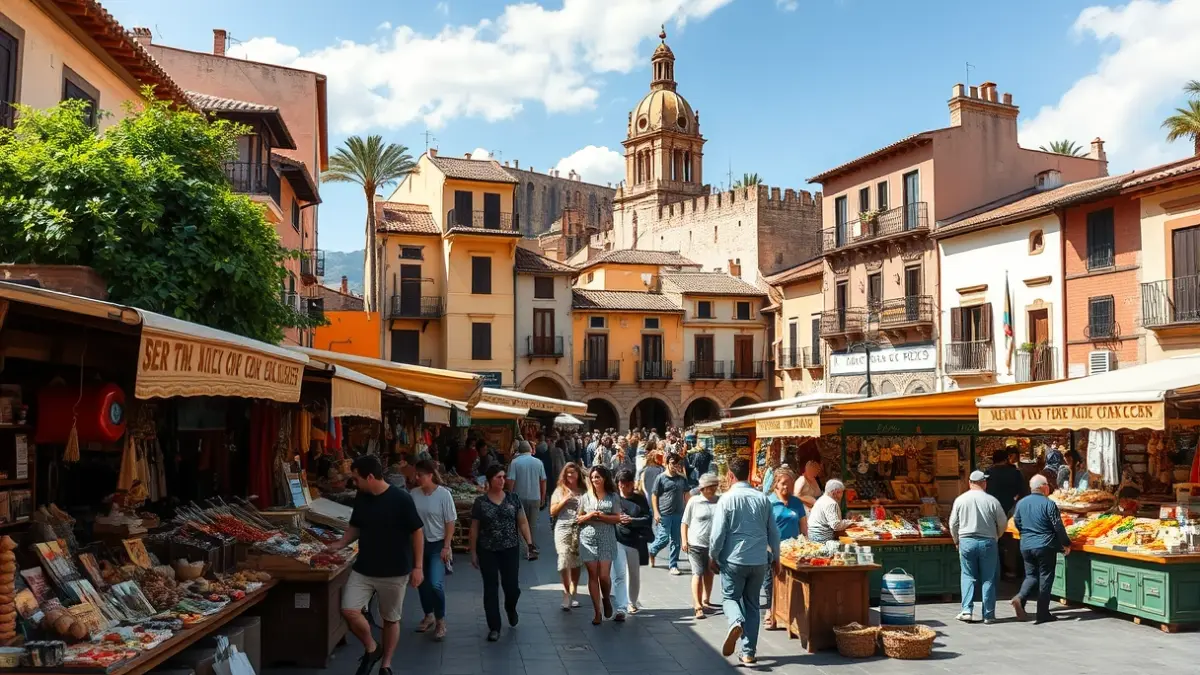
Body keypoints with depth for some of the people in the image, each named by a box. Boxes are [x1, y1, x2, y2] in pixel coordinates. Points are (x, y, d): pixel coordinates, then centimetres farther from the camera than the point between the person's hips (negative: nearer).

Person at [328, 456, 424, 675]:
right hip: (363, 569, 5)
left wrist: (418, 567, -12)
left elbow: (417, 532, -11)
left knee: (391, 619, 8)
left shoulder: (401, 499, -16)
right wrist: (340, 544, 0)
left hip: (394, 572, -5)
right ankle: (371, 649, 16)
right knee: (349, 611, -9)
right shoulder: (361, 498, 1)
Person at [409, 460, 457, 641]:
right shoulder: (414, 494, -3)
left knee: (436, 584, -13)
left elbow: (450, 523, -10)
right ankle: (429, 616, 35)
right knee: (422, 583, 13)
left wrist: (446, 547, -13)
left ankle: (440, 621, 7)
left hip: (437, 545, -4)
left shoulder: (444, 494, -13)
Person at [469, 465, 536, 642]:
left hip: (510, 549, 1)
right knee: (490, 588, 2)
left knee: (511, 585, 2)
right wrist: (473, 552, 1)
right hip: (487, 551, -1)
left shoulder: (513, 498, 1)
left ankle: (510, 608, 37)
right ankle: (494, 627, 11)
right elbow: (474, 528, 2)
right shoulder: (480, 502, -2)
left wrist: (529, 543, -8)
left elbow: (523, 522, 2)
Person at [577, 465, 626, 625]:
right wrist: (589, 515, -9)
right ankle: (597, 612, 9)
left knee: (604, 575, -7)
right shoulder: (586, 497, 8)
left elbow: (617, 518, -1)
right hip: (588, 539, 2)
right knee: (593, 575, 1)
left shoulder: (613, 496, 3)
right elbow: (578, 519, 10)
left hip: (606, 539, -2)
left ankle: (606, 600, 24)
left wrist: (602, 516, -14)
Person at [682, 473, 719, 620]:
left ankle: (706, 600, 34)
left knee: (709, 573, 18)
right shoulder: (694, 502, -6)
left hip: (714, 544, 3)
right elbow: (685, 522, 0)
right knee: (698, 574, -7)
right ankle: (697, 606, -7)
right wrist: (684, 541, -5)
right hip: (696, 544, -3)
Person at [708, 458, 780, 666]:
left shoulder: (726, 499, -9)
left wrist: (713, 557, 5)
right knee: (752, 605, 14)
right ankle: (749, 653, 13)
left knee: (730, 597, 13)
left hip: (734, 559, -3)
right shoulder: (763, 499, 1)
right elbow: (774, 532, 7)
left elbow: (718, 533, -10)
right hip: (759, 561, 3)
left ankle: (736, 622, -19)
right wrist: (775, 557, 20)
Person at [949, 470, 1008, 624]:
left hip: (966, 542, 1)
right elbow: (1003, 524, 2)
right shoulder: (992, 501, -6)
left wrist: (957, 541, 20)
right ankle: (988, 614, 10)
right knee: (988, 578, 7)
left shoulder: (960, 500, -1)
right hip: (988, 542, -1)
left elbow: (953, 525, 4)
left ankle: (967, 610, 1)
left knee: (968, 576, 10)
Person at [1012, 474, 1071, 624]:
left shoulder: (1021, 503, 3)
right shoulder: (1049, 504, -12)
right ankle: (1042, 614, 7)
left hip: (1026, 546, 4)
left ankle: (1020, 598, -11)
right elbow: (1058, 527, -10)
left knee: (1031, 575, 15)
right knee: (1045, 578, 4)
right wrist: (1066, 544, 3)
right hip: (1045, 547, -4)